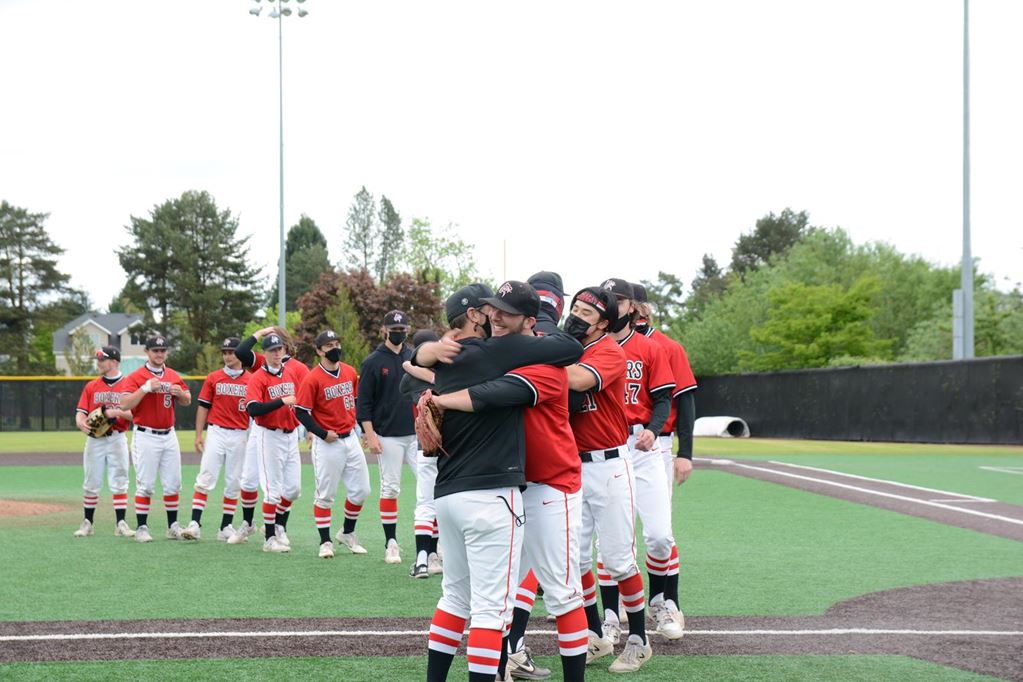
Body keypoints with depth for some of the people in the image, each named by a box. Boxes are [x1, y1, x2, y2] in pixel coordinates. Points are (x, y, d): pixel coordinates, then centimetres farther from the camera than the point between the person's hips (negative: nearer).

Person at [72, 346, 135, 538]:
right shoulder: (91, 386, 9)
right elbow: (81, 412, 4)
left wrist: (117, 412, -22)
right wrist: (81, 423, -18)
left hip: (117, 439, -3)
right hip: (94, 439, 3)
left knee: (119, 482, -3)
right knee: (91, 484, 6)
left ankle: (120, 523, -2)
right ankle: (87, 523, 14)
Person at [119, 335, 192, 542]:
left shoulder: (174, 376, 10)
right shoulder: (135, 377, -6)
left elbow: (187, 401, 16)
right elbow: (124, 404, -16)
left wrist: (180, 393, -7)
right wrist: (146, 388, -24)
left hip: (169, 436, 5)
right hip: (145, 437, -5)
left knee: (173, 484, 7)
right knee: (145, 485, -4)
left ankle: (173, 526, 15)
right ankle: (141, 528, 1)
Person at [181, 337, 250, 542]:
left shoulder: (251, 381, 4)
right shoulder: (213, 378, 5)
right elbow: (203, 407, 6)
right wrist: (199, 435, 0)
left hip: (240, 436, 1)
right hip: (216, 433, -1)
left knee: (233, 483, 5)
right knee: (205, 478, -8)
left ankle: (226, 528, 12)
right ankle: (195, 524, -11)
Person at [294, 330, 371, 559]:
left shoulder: (350, 372, 6)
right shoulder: (312, 379, -13)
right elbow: (301, 412, -12)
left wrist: (353, 422, 11)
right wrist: (322, 433, -16)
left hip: (350, 438, 6)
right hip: (327, 443, -6)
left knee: (361, 490, 7)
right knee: (325, 494, 0)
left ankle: (347, 533, 26)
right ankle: (325, 542, 10)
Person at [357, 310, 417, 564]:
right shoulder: (373, 362, -1)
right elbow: (363, 403, -2)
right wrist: (370, 436, -10)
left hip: (416, 434, 3)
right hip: (388, 436, -3)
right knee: (390, 489, 0)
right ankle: (391, 543, 9)